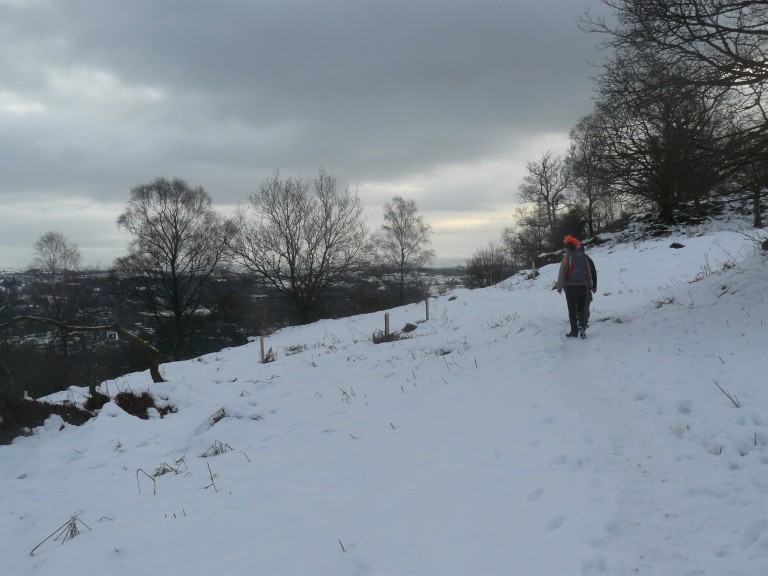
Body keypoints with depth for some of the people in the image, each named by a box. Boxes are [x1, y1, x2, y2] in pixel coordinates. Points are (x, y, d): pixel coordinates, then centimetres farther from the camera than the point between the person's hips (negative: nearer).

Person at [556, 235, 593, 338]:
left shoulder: (567, 257, -9)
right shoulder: (583, 256, 5)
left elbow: (562, 273, -9)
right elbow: (589, 272, 11)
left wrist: (559, 287, -3)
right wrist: (590, 285, 20)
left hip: (570, 286, -3)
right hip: (582, 286, 3)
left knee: (572, 310, 3)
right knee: (582, 308, 9)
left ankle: (574, 331, 3)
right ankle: (582, 325, -15)